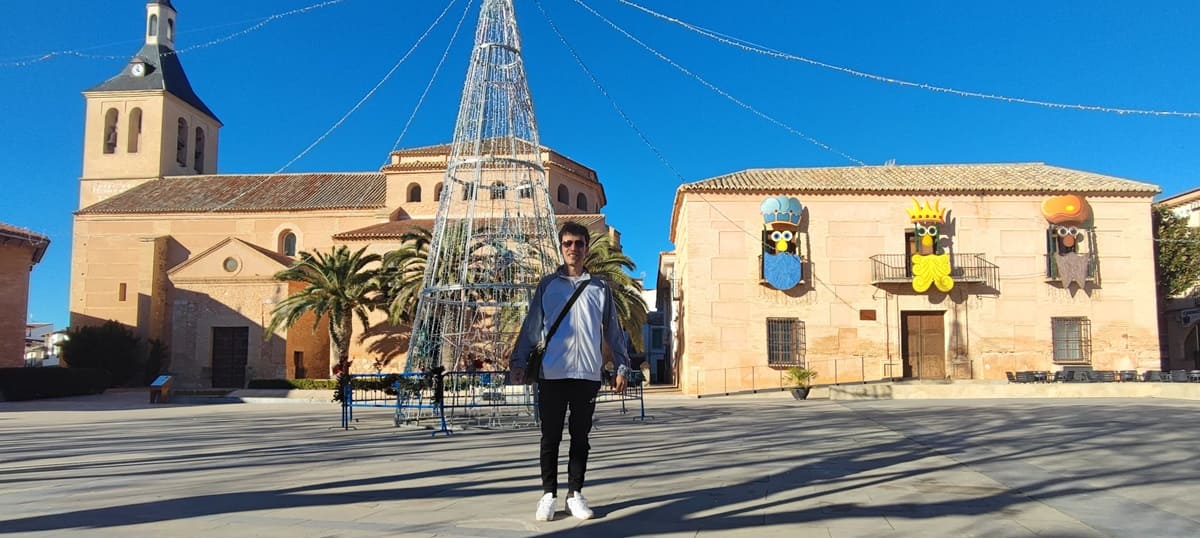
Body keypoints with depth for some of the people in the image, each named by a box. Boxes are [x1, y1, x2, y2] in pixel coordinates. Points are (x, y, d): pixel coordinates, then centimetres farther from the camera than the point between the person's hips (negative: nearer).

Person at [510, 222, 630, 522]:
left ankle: (575, 494, 17)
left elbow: (613, 330, 10)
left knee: (580, 437, 7)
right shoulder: (548, 285, 6)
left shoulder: (600, 288, 9)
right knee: (550, 437, 4)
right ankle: (549, 494, 15)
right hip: (552, 373, -1)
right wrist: (519, 362, -3)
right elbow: (531, 327, 5)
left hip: (588, 374, 1)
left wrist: (622, 367, 4)